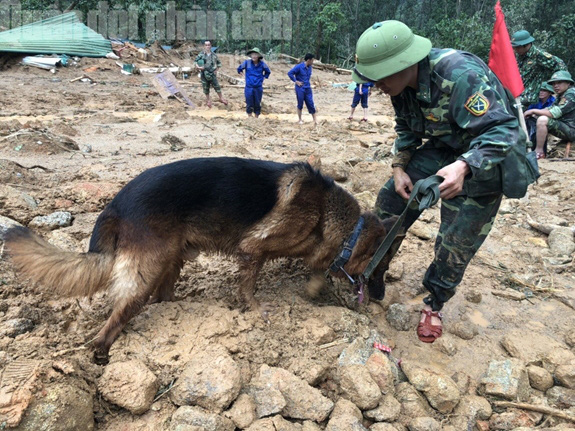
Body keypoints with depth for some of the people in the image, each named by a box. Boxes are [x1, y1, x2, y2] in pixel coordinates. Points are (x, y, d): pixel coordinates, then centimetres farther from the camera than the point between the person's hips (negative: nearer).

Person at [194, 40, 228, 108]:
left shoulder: (214, 55, 3)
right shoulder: (201, 55, -2)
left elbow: (219, 63, 15)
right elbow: (196, 63, 0)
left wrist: (216, 70, 5)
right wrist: (199, 67, -19)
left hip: (212, 74, 0)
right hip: (204, 74, 0)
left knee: (217, 86, -2)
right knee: (206, 88, 8)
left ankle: (221, 98, 14)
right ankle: (208, 100, 23)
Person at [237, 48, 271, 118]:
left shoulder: (262, 64, -1)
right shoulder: (247, 63, -4)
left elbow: (268, 71, 17)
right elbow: (239, 68, 14)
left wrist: (264, 77, 12)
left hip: (258, 88, 1)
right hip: (249, 88, -1)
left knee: (257, 104, 7)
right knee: (249, 104, 2)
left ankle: (256, 117, 19)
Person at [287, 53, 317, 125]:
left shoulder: (309, 67, 6)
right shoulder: (299, 67, -14)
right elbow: (289, 73, -14)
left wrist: (308, 81, 13)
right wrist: (296, 81, -13)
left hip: (308, 88, 5)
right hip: (300, 88, -5)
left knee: (310, 104, 4)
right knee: (300, 104, 5)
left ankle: (315, 119, 10)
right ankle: (300, 119, 18)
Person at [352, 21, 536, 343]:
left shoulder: (460, 75, -34)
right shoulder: (402, 83, -10)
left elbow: (501, 132, -35)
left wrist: (464, 167, -52)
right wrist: (399, 166, -7)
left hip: (490, 156, -6)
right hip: (445, 148, 7)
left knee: (457, 240, -3)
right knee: (391, 199, -1)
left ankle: (434, 304, 20)